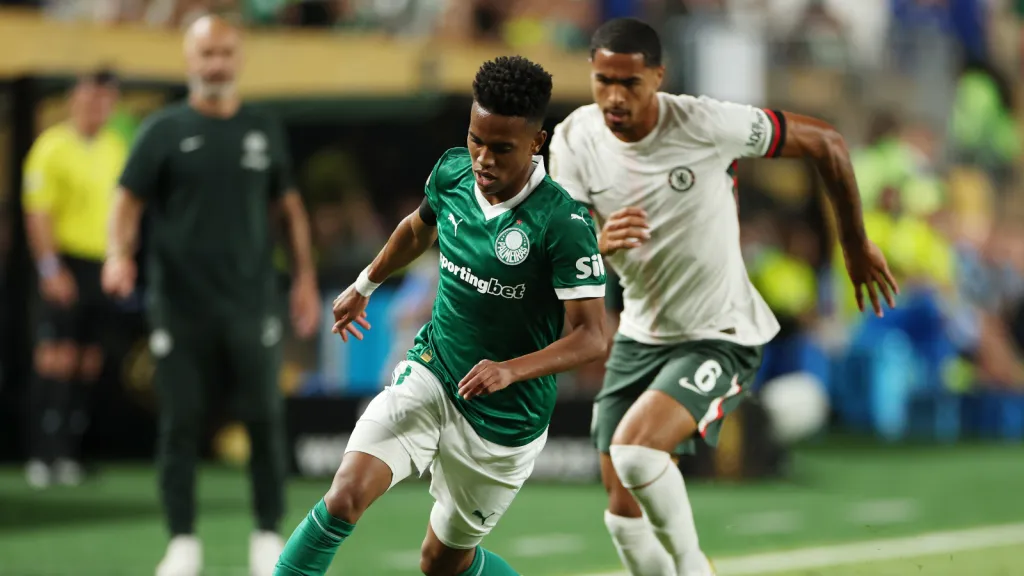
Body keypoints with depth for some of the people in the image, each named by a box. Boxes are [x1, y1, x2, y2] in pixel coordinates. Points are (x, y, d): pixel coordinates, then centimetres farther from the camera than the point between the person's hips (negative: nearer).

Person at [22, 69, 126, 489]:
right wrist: (50, 268, -17)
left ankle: (69, 453, 8)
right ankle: (42, 456, -8)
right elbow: (37, 212, -10)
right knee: (56, 359, -9)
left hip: (104, 265, 6)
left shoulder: (116, 148, 13)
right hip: (68, 263, -6)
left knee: (89, 364, 4)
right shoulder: (53, 147, -7)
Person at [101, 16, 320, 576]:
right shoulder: (164, 130, 1)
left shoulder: (264, 131, 10)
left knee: (265, 419, 2)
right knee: (180, 422, -1)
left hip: (250, 301, 2)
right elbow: (129, 199, -1)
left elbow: (289, 207, 17)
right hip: (179, 305, -2)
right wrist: (120, 255, -19)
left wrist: (304, 277, 11)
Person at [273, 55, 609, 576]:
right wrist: (364, 285, 33)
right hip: (430, 377, 3)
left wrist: (511, 370, -37)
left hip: (504, 421, -3)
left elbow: (591, 336, -22)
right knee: (345, 497, -20)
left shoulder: (565, 224, -22)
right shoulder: (452, 172, -5)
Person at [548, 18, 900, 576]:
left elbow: (825, 142, -9)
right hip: (639, 335, 5)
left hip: (720, 336, -5)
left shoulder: (706, 124, -21)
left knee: (634, 449, -28)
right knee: (624, 514, 6)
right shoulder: (574, 140, -9)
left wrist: (855, 244, 4)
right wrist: (599, 243, -33)